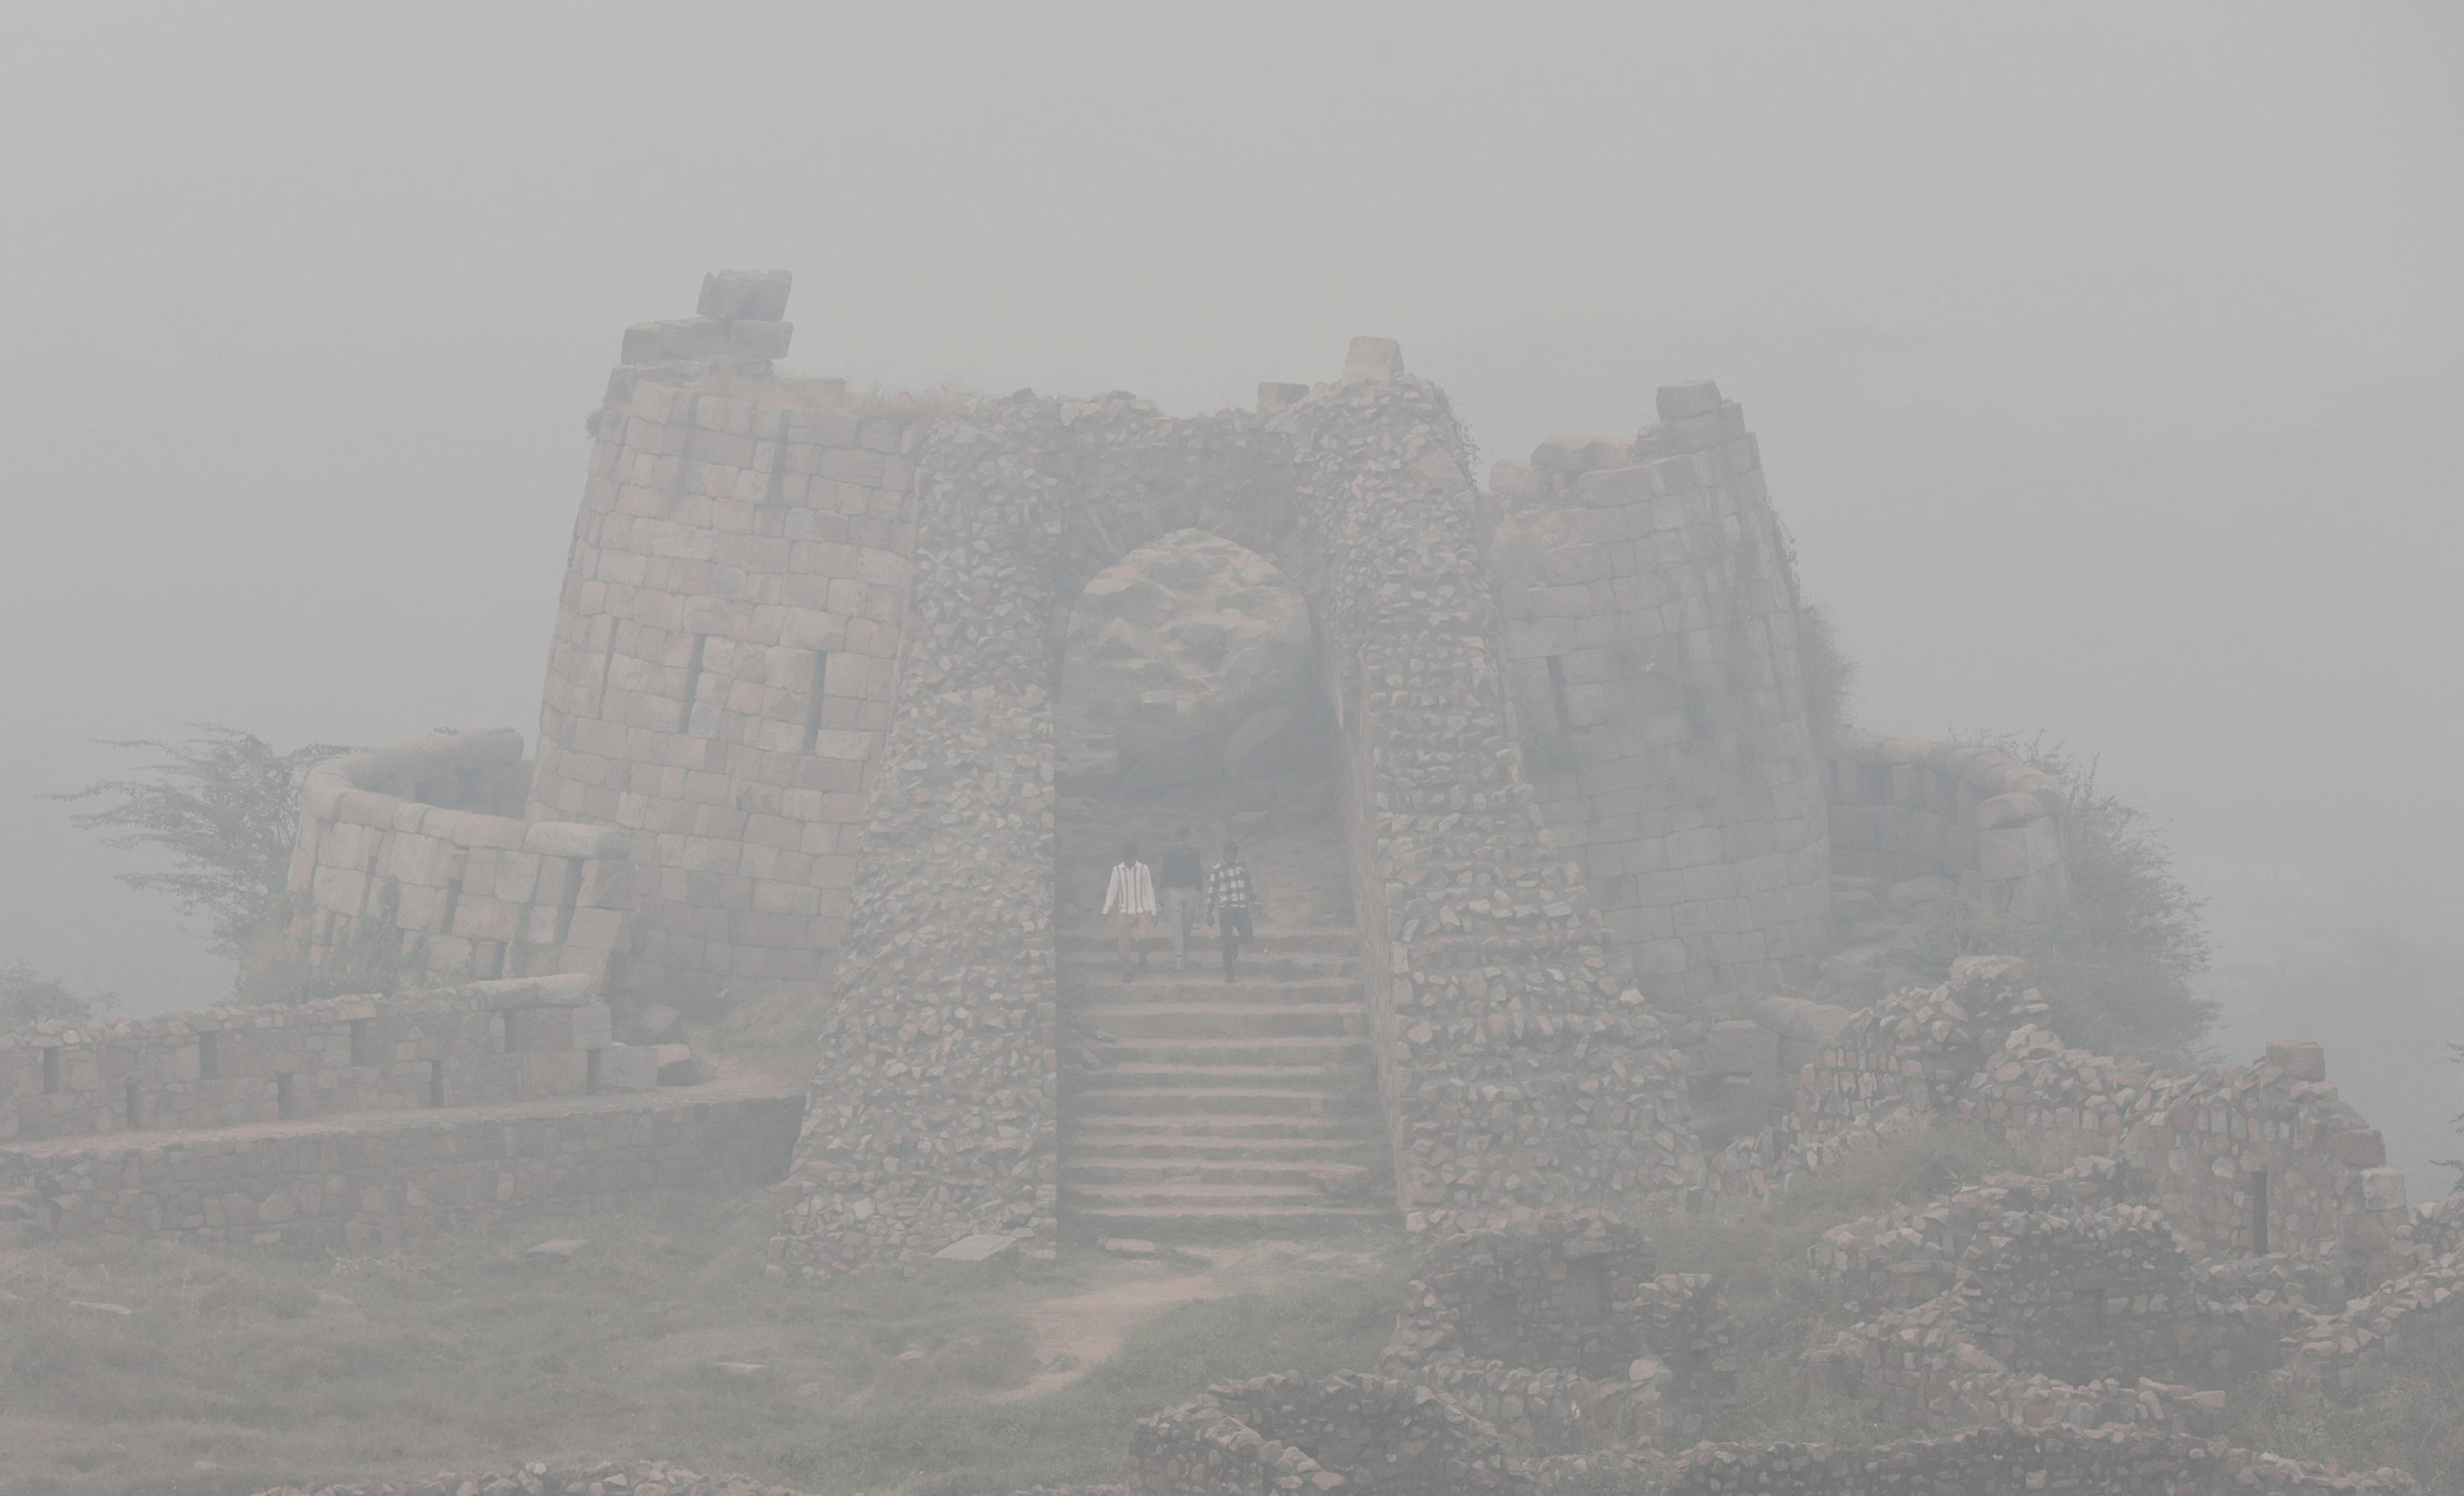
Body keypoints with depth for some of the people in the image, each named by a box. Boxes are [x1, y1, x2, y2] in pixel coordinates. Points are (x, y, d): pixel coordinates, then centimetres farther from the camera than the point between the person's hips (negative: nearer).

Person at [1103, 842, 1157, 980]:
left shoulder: (1143, 869, -1)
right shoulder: (1117, 870, -1)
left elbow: (1149, 891, 3)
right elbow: (1112, 892, 5)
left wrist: (1153, 912, 2)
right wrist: (1106, 911, 0)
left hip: (1142, 911, -1)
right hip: (1124, 912, 1)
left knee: (1142, 939, -15)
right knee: (1123, 943, -3)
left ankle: (1142, 957, 17)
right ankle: (1125, 971, 10)